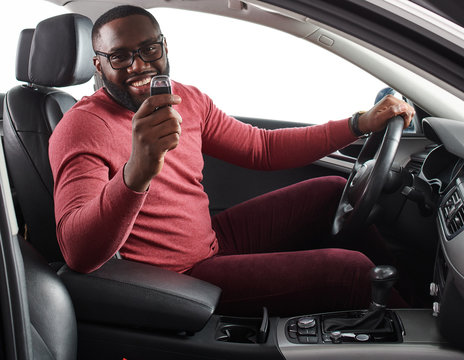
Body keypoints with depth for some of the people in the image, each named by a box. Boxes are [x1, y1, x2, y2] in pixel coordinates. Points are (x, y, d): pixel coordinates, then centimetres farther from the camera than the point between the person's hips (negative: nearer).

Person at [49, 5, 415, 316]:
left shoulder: (186, 100, 2)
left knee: (334, 192, 12)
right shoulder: (82, 127, -20)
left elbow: (262, 147, 10)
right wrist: (137, 173, -51)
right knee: (349, 271, -15)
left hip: (213, 238, 8)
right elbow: (78, 253, -33)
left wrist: (361, 124, 3)